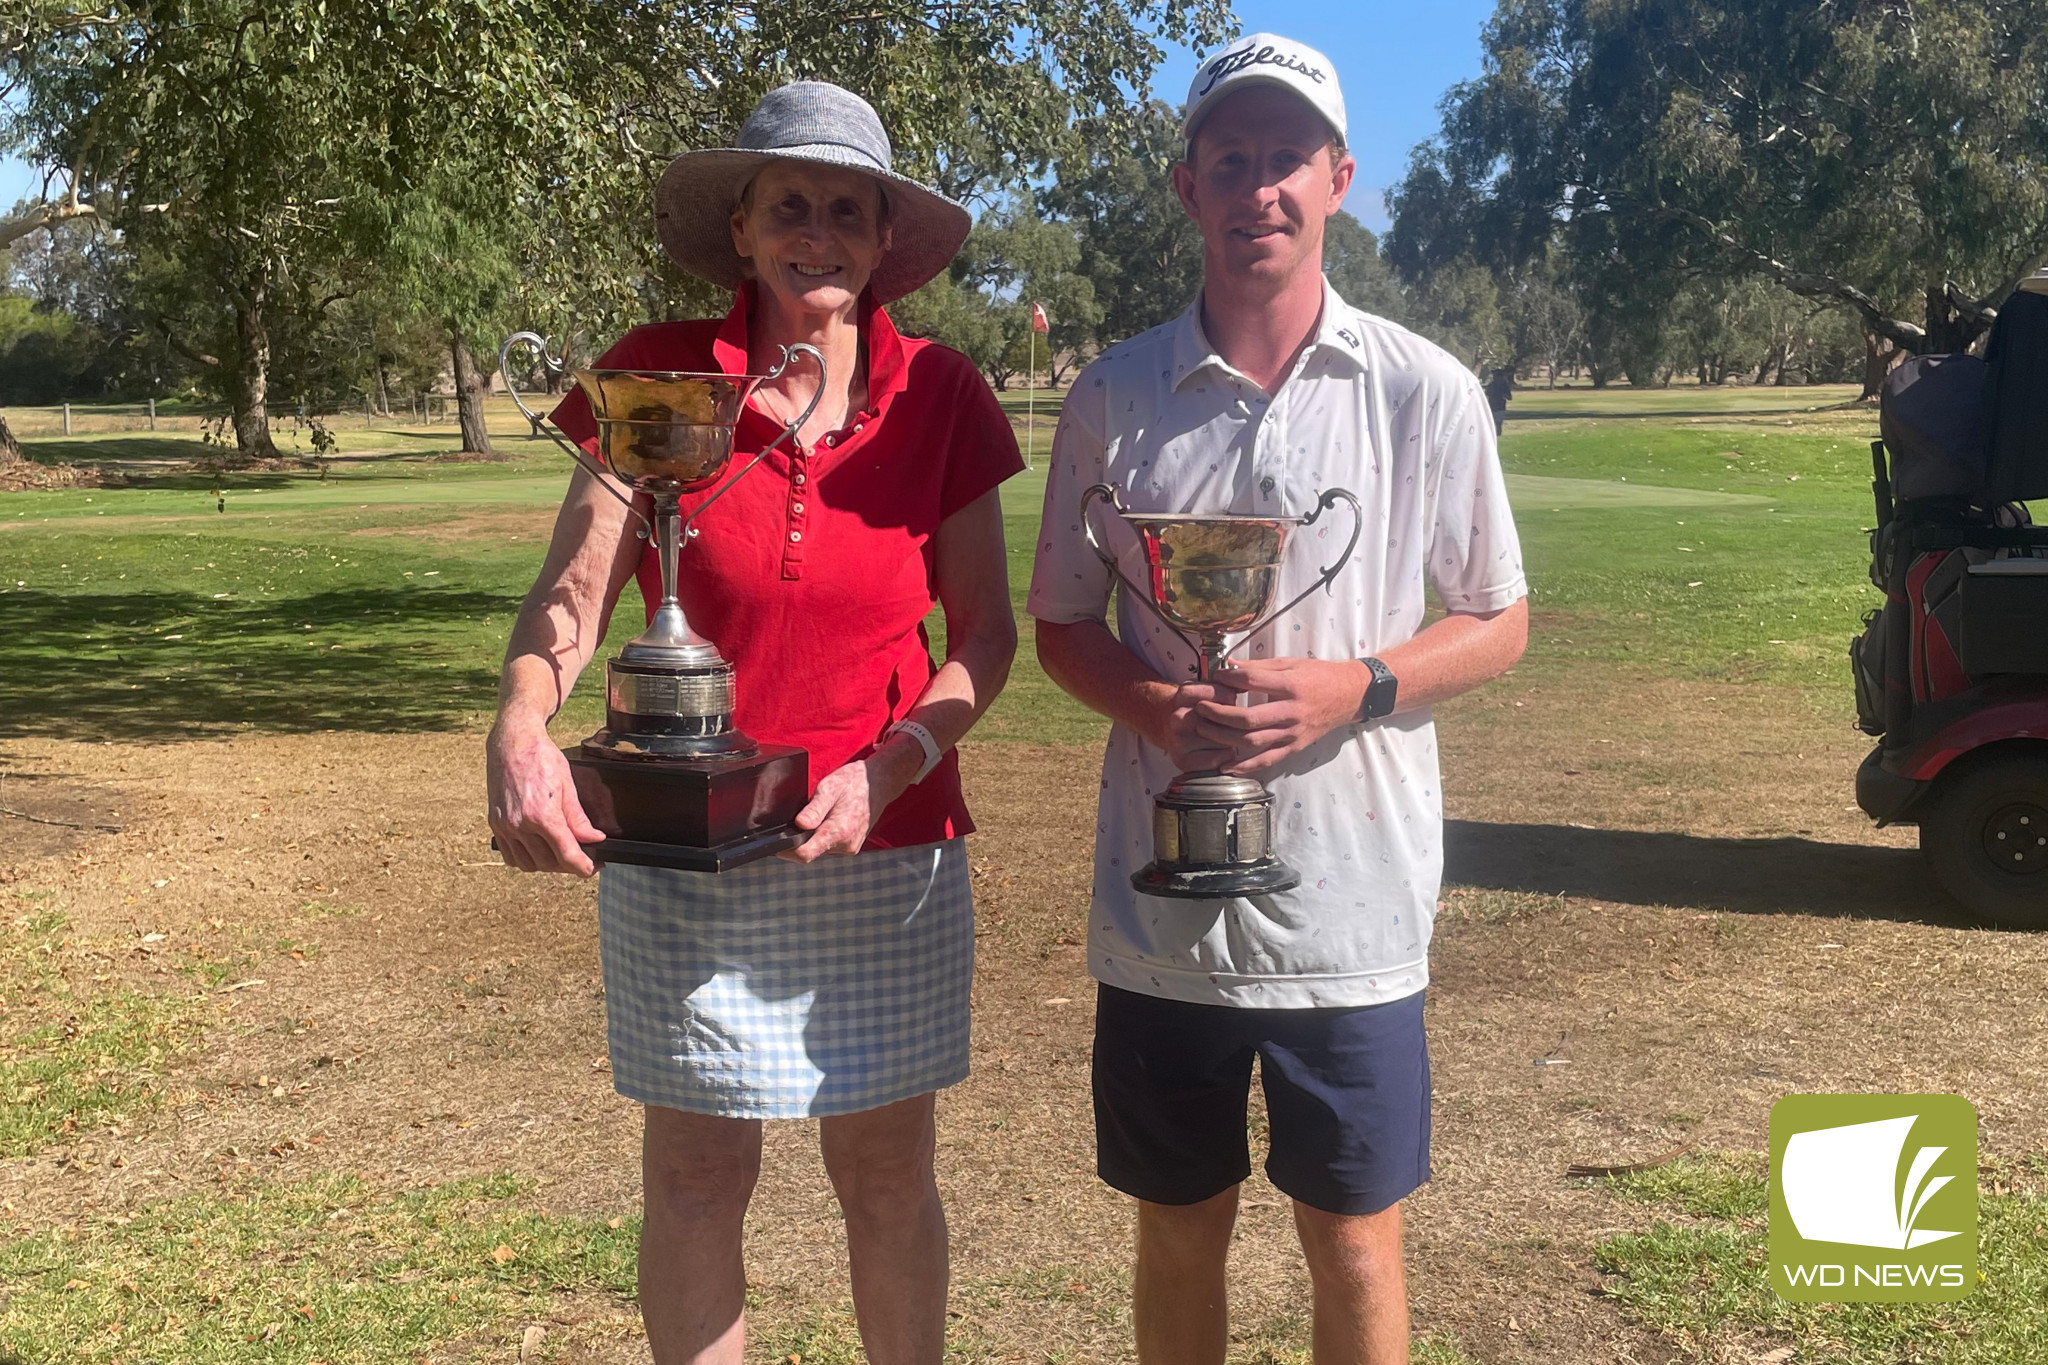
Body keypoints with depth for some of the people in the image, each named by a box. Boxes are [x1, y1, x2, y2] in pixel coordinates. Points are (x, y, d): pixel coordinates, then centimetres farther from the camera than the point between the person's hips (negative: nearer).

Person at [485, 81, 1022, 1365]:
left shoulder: (939, 394, -3)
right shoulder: (656, 377, -5)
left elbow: (985, 634, -2)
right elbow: (571, 594, -10)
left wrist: (890, 769, -18)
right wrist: (520, 726, -30)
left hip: (889, 847, 1)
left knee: (887, 1173, 13)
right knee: (694, 1181, 9)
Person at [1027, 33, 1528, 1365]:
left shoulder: (1427, 393, -3)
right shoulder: (1116, 397, 1)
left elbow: (1499, 623, 4)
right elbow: (1062, 624, 8)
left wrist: (1352, 687, -15)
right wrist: (1151, 703, -14)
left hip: (1353, 908, -1)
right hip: (1161, 906, 1)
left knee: (1357, 1247, 13)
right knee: (1179, 1235, 17)